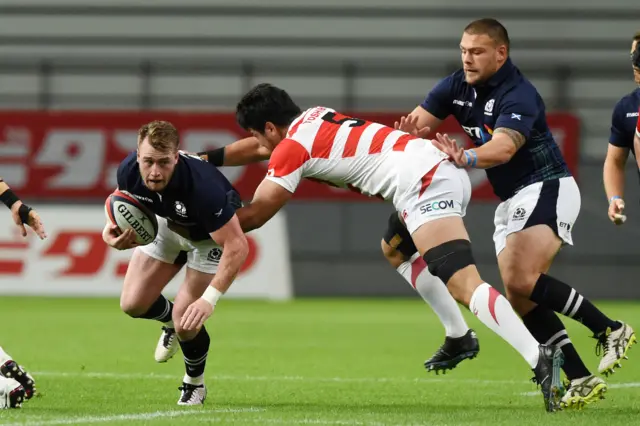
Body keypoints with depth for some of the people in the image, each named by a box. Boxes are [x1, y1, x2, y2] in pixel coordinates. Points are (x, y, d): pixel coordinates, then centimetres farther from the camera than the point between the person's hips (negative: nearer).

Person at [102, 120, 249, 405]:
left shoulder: (201, 185, -44)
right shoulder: (129, 170, -28)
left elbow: (237, 245, -40)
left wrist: (209, 299, -46)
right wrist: (113, 229, -23)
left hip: (212, 235, -5)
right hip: (168, 224, 5)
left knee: (186, 324, -13)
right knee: (132, 304, -1)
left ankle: (195, 384, 19)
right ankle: (171, 319, 36)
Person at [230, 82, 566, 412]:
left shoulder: (292, 147, 1)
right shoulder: (313, 116, 24)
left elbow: (255, 215, 7)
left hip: (424, 184, -10)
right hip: (443, 170, 10)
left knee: (463, 285, -21)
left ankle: (538, 358, -39)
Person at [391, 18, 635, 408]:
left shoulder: (518, 95, -20)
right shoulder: (458, 87, 4)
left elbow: (503, 148, -37)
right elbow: (416, 122, -2)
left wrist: (466, 158, -55)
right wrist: (409, 132, -26)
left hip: (547, 189, -9)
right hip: (511, 201, 9)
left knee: (522, 281, -27)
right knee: (520, 299, -2)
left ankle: (610, 329, -15)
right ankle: (582, 380, 0)